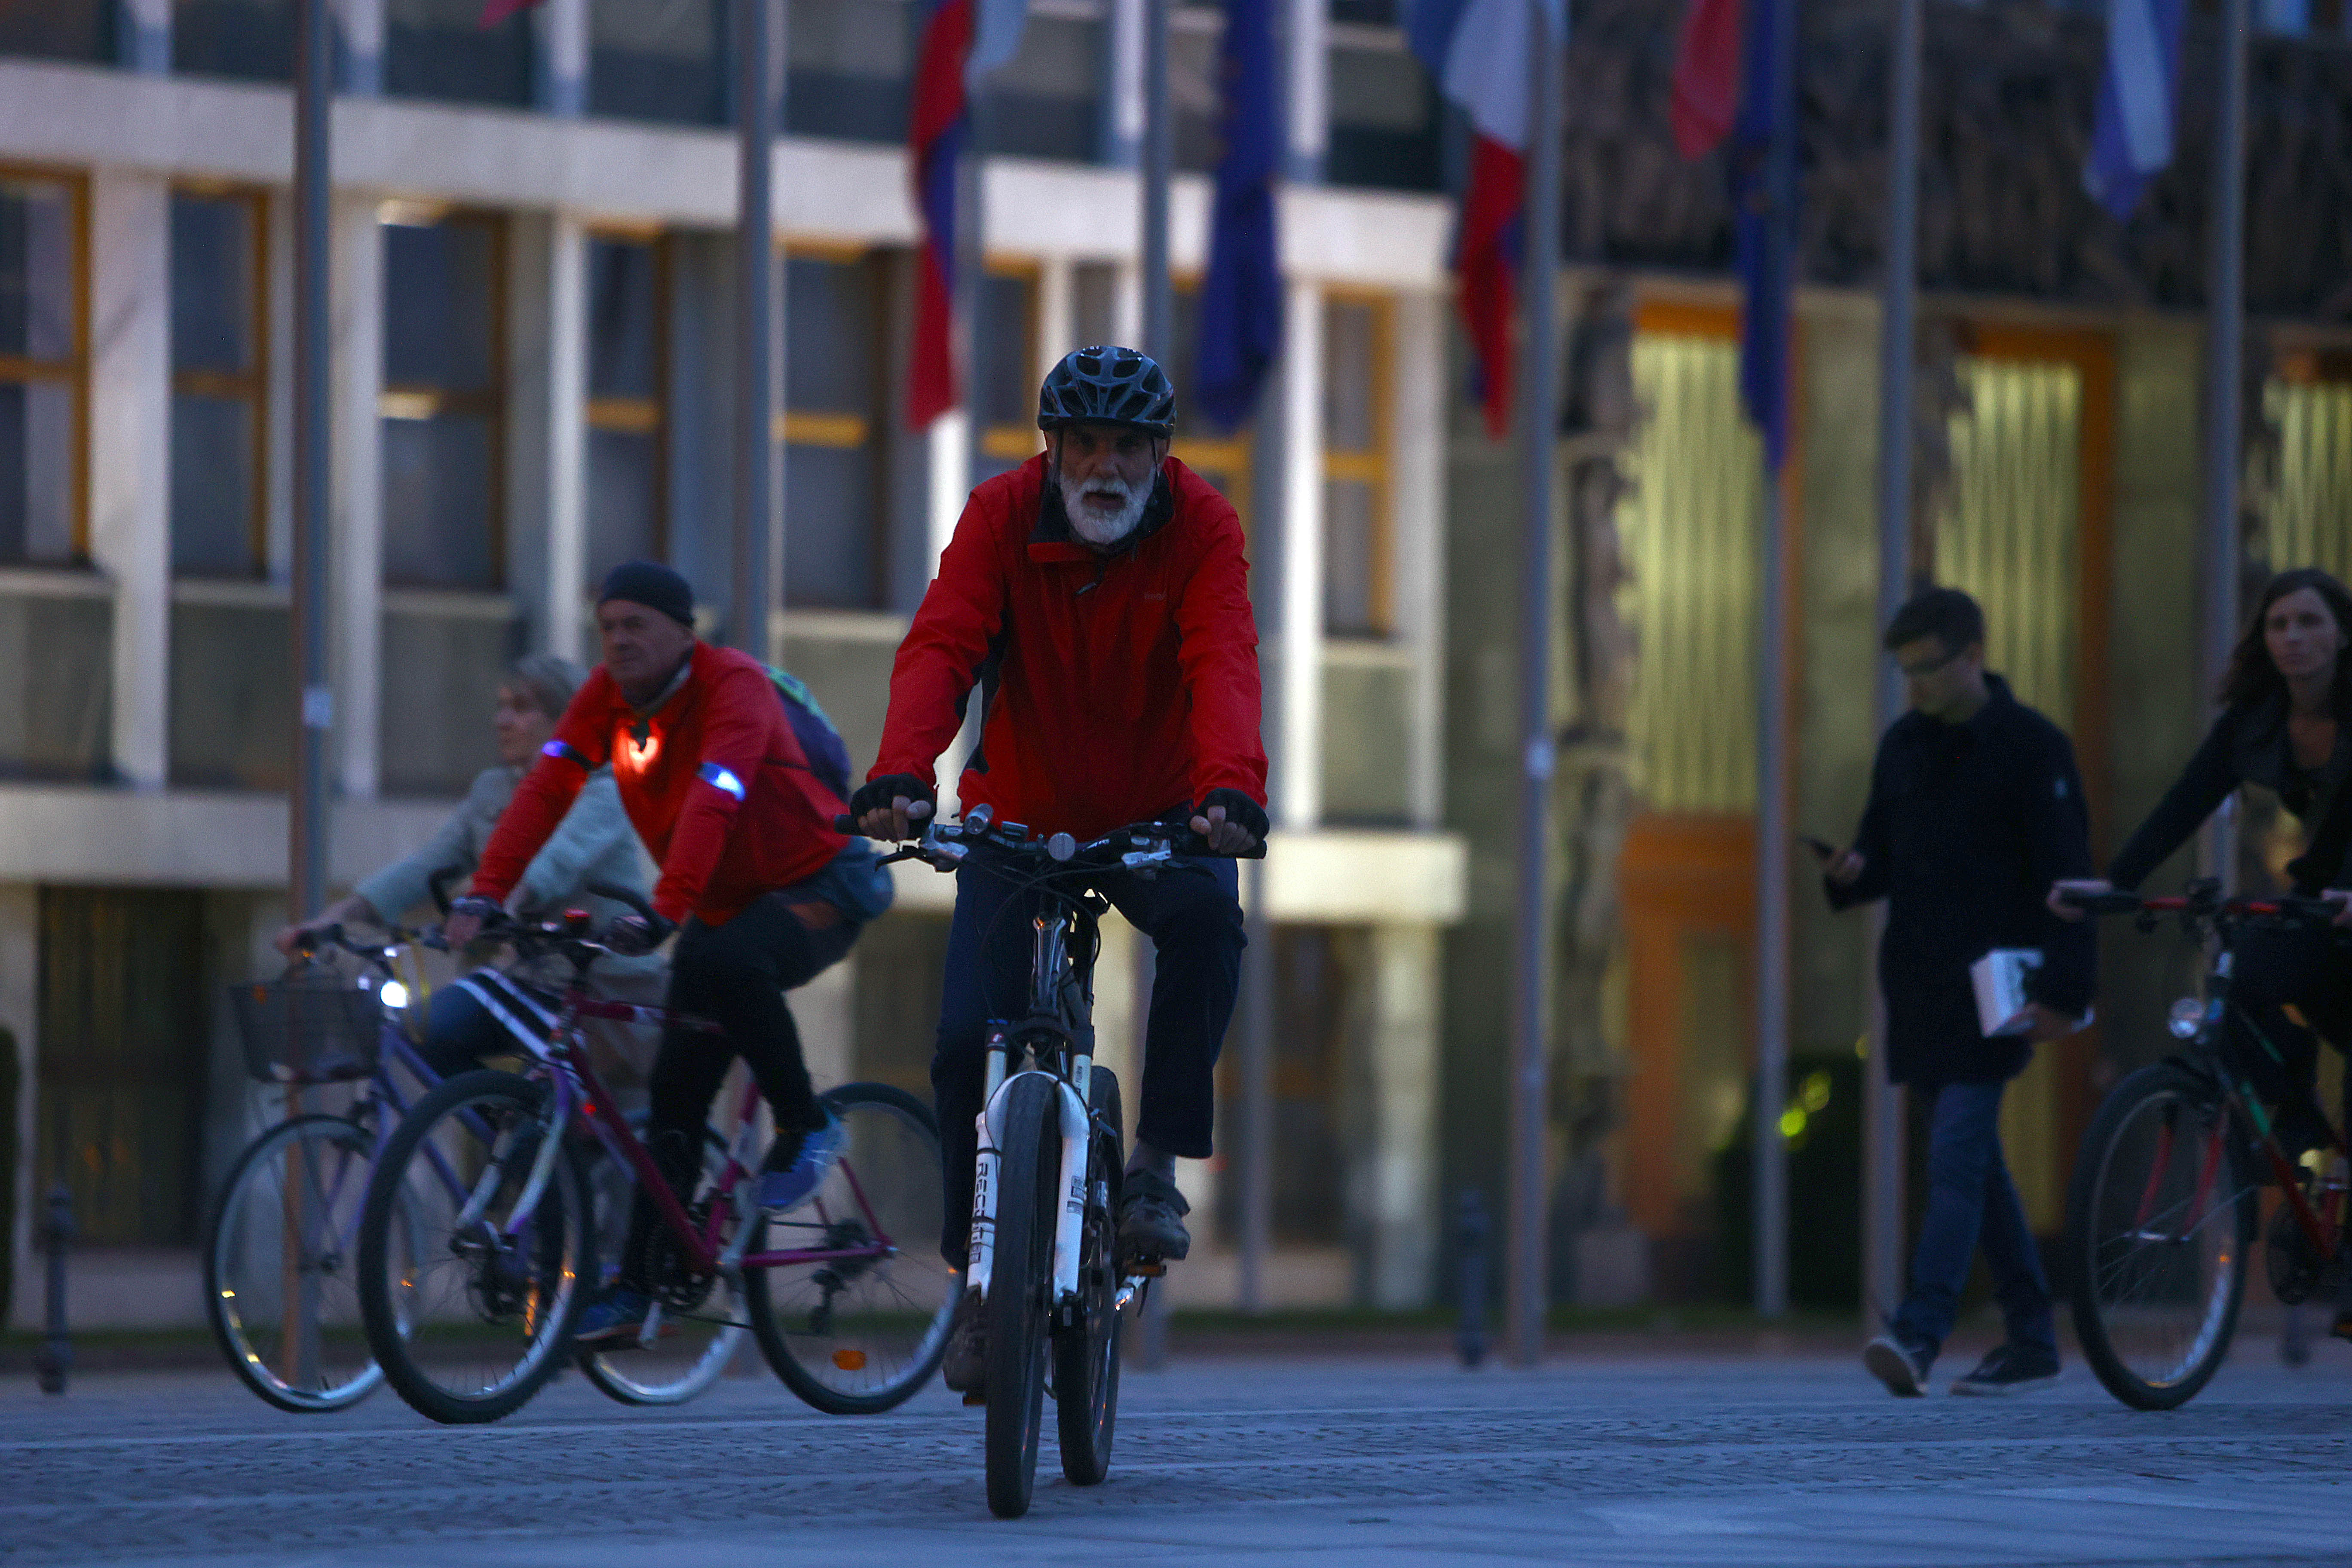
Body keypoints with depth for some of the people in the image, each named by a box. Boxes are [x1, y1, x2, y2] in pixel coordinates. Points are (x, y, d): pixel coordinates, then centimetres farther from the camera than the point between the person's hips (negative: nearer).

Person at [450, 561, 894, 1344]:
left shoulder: (733, 685, -22)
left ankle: (806, 1127, -17)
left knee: (724, 962, -37)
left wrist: (663, 912, -48)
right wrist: (483, 897, -23)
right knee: (675, 1093, -1)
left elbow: (712, 802, -36)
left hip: (817, 889, -7)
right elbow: (547, 788, -12)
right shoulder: (607, 695, -3)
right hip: (727, 905, 7)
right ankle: (637, 1287, 3)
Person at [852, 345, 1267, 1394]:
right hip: (1018, 814, 1)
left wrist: (1231, 787, -47)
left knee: (1206, 918, -33)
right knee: (968, 1039, -14)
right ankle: (979, 1270, 5)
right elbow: (939, 649, -24)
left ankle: (1157, 1164, -19)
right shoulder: (1002, 516, -12)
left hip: (1154, 821, 0)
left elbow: (1224, 667, -27)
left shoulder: (1201, 528, -13)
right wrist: (900, 775, -43)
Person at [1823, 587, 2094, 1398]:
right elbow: (1885, 855, 21)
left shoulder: (2032, 746, -5)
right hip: (1918, 986, 7)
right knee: (1973, 1161, 10)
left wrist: (2064, 989, -18)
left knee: (1958, 1154, -16)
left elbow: (2065, 875, -9)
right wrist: (1850, 874, -4)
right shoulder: (1903, 745, 13)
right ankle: (2031, 1339, 17)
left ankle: (1920, 1331, -27)